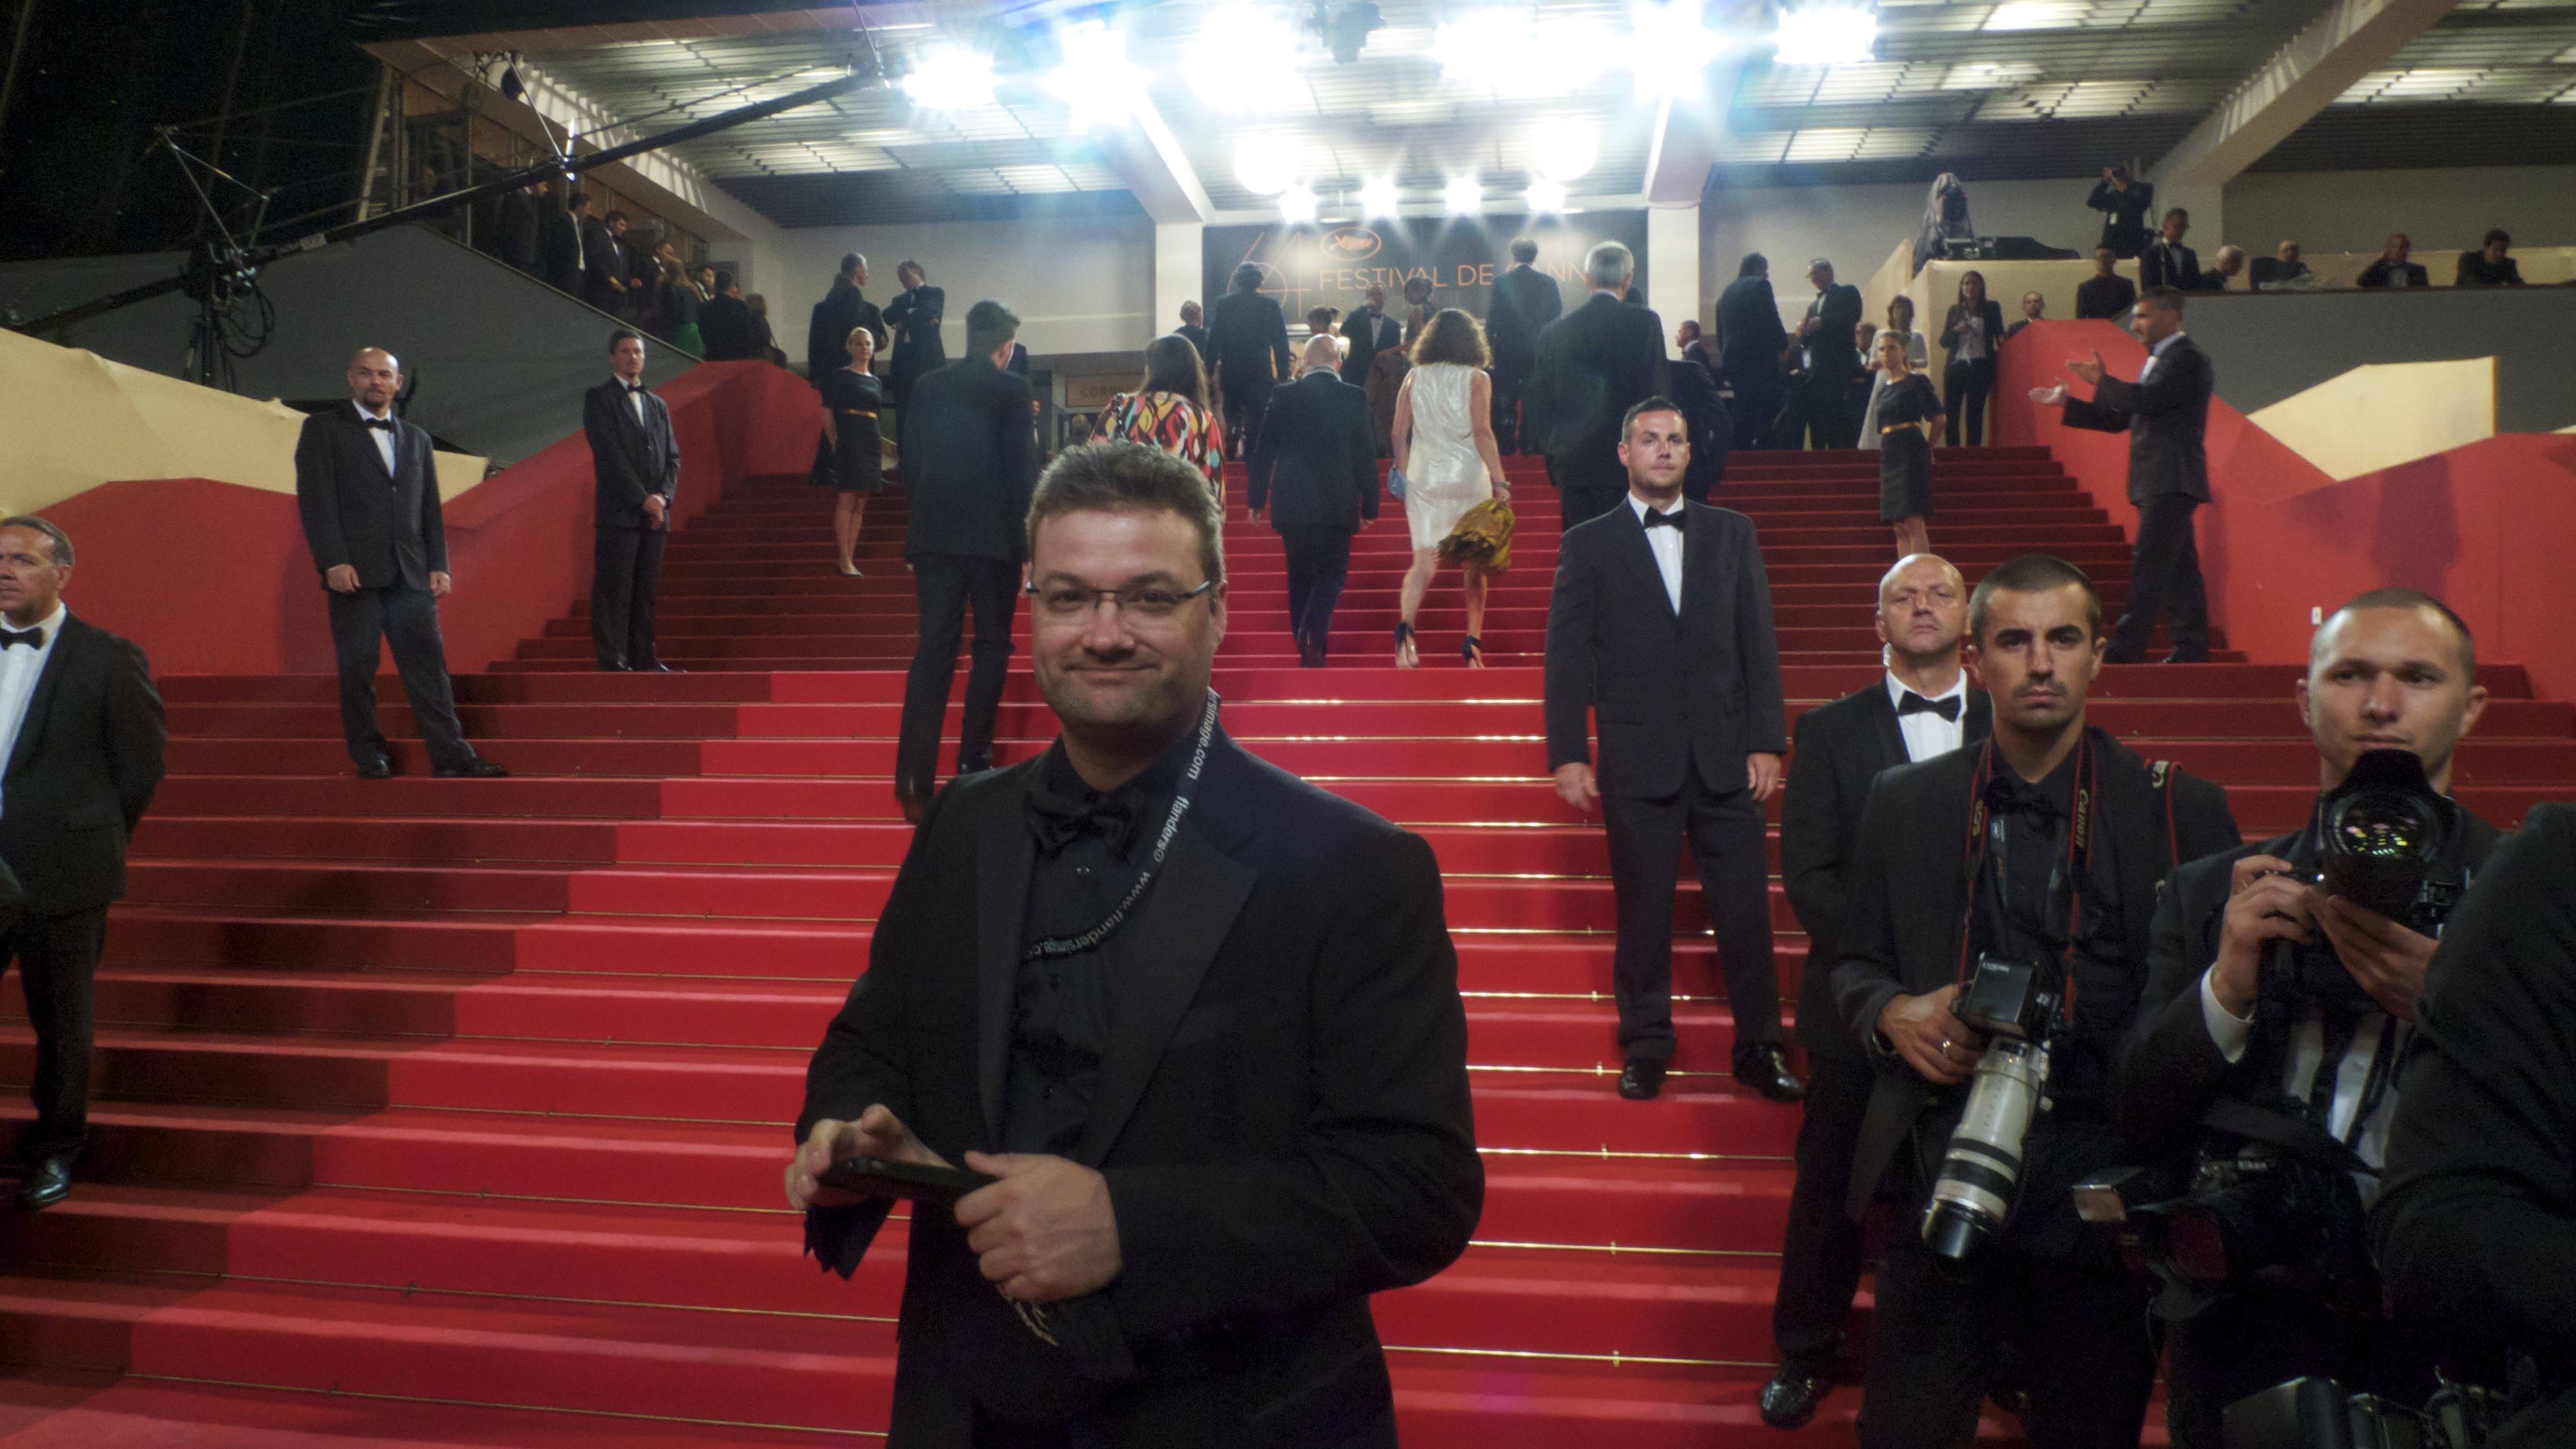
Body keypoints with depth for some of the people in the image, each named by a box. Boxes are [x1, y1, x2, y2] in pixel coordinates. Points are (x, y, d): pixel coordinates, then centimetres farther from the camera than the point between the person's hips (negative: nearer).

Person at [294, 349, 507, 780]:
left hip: (410, 574, 3)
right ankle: (369, 755, 10)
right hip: (354, 571, -3)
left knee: (427, 664, -3)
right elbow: (315, 499, -2)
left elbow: (431, 509, 18)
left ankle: (451, 756, -5)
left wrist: (439, 566, 7)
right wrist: (333, 562, -13)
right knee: (357, 667, 0)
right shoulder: (323, 429, 7)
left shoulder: (417, 439, 21)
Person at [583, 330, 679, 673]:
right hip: (618, 512, -5)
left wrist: (663, 496, -4)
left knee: (646, 589, 5)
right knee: (614, 588, -6)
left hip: (654, 513, 5)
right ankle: (613, 658, -5)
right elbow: (610, 455, -8)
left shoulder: (657, 405, 20)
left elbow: (673, 457, 14)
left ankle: (643, 657, 8)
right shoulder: (598, 399, 2)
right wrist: (643, 498, -14)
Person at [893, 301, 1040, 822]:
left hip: (934, 537, 4)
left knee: (934, 651, 4)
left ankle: (914, 778, -3)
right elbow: (1023, 471, -9)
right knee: (991, 646, 11)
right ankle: (973, 760, 9)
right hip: (993, 539, -4)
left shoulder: (926, 387, 7)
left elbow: (910, 465, 10)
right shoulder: (1012, 391, -6)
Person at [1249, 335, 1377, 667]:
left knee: (1300, 577, 13)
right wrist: (1369, 506, 6)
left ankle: (1307, 649, 16)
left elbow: (1264, 451, 2)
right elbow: (1365, 454, -1)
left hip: (1292, 503, 2)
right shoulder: (1354, 397, -2)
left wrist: (1256, 500, 11)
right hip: (1337, 505, -2)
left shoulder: (1284, 396, 0)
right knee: (1332, 574, 4)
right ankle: (1314, 634, -21)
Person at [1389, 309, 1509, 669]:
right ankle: (1472, 642, 11)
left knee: (1424, 561, -2)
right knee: (1474, 565, 10)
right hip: (1468, 478, -2)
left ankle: (1405, 626, -26)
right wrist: (1500, 481, -11)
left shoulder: (1414, 378, 6)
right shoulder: (1476, 379, -4)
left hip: (1423, 479, 2)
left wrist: (1403, 476, 16)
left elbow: (1400, 434, 6)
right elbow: (1482, 432, -12)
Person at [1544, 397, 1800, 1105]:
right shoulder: (1588, 544, 4)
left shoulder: (1732, 533, 10)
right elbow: (1567, 656, 1)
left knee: (1745, 909, 4)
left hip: (1727, 757, 2)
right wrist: (1568, 754, -6)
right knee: (1642, 912, 6)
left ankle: (1759, 1046, 18)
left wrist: (1767, 741, 1)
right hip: (1637, 763, -1)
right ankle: (1646, 1046, 21)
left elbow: (1758, 643, 7)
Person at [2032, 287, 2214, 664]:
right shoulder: (2158, 362, 22)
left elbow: (2148, 399, -23)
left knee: (2148, 566, -13)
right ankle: (2192, 650, 13)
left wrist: (2101, 382, -12)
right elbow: (2119, 419, 22)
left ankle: (2124, 650, -17)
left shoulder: (2188, 359, -8)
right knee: (2180, 569, 10)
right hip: (2159, 485, 10)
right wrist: (2066, 403, 18)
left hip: (2171, 482, -10)